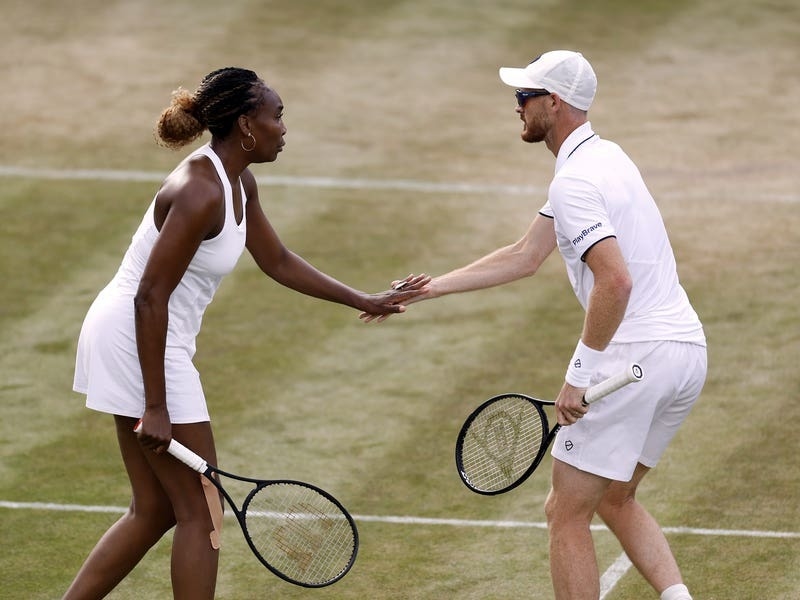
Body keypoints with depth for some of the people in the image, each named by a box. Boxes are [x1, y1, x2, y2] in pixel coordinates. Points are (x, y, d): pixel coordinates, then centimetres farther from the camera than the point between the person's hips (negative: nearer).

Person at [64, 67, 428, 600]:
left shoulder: (239, 184, 7)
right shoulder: (201, 194, -23)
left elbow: (277, 261, 22)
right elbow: (150, 297, -24)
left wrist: (364, 302, 21)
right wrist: (155, 408, -23)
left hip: (144, 340, 10)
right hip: (136, 339, -10)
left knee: (156, 511, 14)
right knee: (201, 511, -2)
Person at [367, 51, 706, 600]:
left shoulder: (575, 182, -15)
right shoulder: (599, 157, 18)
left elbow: (616, 281, -27)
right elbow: (525, 258, 23)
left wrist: (580, 376, -19)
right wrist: (430, 288, 22)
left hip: (637, 353, -10)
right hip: (688, 350, 10)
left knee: (567, 514, 1)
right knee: (615, 500, 24)